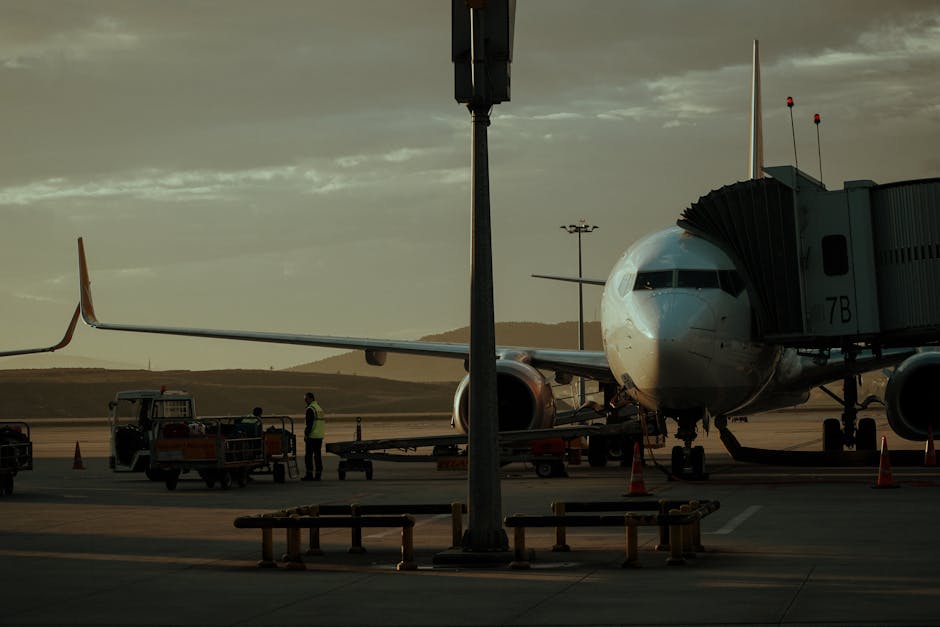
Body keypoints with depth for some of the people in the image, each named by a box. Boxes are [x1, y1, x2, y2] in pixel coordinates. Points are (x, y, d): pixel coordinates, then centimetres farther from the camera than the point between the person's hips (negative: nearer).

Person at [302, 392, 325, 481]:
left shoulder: (310, 409, -12)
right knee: (318, 455, 7)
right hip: (320, 436, 8)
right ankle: (318, 474, 5)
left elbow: (309, 423, -18)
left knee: (308, 456, -4)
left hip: (312, 436, -8)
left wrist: (306, 434, -14)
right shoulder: (320, 408, 17)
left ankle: (309, 474, -8)